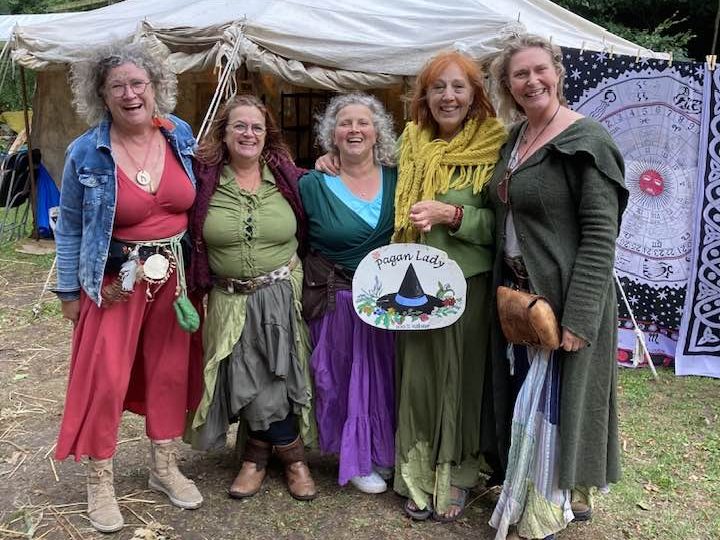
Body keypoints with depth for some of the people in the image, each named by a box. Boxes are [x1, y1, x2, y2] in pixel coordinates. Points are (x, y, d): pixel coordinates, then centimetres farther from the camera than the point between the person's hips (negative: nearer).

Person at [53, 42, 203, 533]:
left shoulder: (180, 134, -1)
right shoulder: (87, 153, -9)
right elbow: (70, 228, 0)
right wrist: (69, 290, 1)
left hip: (173, 274, 4)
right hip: (116, 280, -3)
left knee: (170, 370, 12)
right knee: (104, 379, 0)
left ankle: (165, 468, 31)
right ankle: (100, 482, 21)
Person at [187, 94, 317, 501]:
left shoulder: (286, 177, 1)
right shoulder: (205, 180, -3)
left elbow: (310, 232, 10)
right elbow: (191, 239, 0)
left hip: (281, 295, 0)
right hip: (231, 300, 0)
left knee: (272, 377, 3)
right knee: (247, 381, 1)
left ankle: (259, 453, 28)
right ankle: (292, 453, 23)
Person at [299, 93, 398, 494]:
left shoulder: (396, 179, 2)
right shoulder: (313, 184, -5)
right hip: (337, 302, -2)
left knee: (385, 376, 11)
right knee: (347, 379, 5)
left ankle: (386, 451, 31)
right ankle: (358, 460, 23)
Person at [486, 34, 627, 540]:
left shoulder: (584, 140, -15)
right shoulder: (515, 139, 9)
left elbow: (600, 235, -19)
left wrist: (579, 316, -22)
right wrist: (505, 291, 11)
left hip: (564, 298, -8)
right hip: (519, 293, 8)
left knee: (550, 399, 3)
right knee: (530, 395, 17)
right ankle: (571, 497, 37)